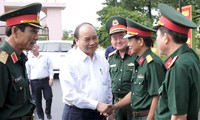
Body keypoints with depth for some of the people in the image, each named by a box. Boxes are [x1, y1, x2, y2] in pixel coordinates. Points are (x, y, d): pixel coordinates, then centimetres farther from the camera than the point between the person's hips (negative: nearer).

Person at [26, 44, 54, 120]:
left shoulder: (45, 58, 6)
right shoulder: (29, 60, 6)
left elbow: (50, 68, 5)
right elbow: (27, 72, 7)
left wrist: (51, 78, -5)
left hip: (45, 80, 0)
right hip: (34, 82, 0)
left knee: (49, 97, 1)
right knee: (37, 100, 6)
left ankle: (48, 113, 23)